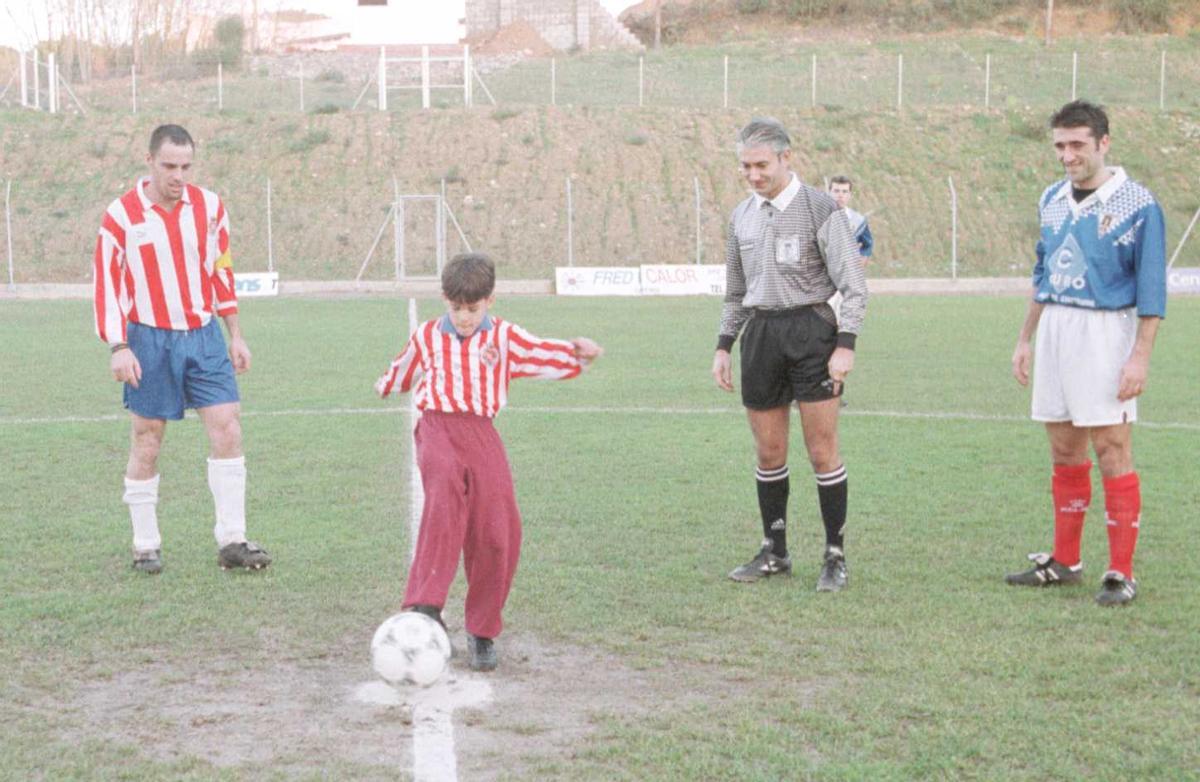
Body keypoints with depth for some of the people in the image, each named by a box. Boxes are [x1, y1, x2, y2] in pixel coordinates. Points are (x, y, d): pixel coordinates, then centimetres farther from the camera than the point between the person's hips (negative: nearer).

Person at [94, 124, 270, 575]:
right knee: (147, 439, 3)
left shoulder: (209, 206, 4)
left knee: (227, 427, -5)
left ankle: (231, 542, 1)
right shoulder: (121, 216, -7)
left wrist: (235, 334, 13)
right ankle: (145, 546, 14)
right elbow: (107, 285, -6)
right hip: (150, 339, -3)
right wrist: (118, 347, -13)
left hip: (204, 335, 3)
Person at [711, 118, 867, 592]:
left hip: (810, 329, -5)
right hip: (760, 333, 5)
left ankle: (835, 557, 6)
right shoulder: (742, 216, 12)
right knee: (768, 453, 8)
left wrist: (845, 346, -15)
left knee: (822, 452, -4)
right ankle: (774, 553, 20)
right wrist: (722, 346, 15)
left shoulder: (819, 209, -5)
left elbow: (853, 285, -6)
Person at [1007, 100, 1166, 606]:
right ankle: (1064, 561, 22)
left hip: (1105, 333, -6)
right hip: (1054, 331, 6)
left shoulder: (1137, 203, -9)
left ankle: (1121, 574, 3)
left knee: (1112, 453, -4)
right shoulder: (1052, 200, 10)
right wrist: (1025, 339, 19)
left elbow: (1151, 288, -9)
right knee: (1064, 453, 12)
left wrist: (1140, 356, -14)